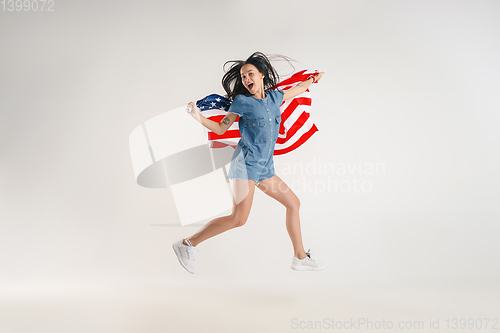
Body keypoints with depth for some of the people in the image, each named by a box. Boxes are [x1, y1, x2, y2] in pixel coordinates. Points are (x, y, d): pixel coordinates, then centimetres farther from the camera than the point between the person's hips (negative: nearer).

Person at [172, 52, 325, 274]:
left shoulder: (274, 97, 13)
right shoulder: (241, 101, -2)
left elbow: (296, 90, 33)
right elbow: (221, 128, 1)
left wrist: (313, 79, 45)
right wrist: (198, 117, -14)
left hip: (264, 166, 7)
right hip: (246, 162, -7)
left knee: (293, 203, 11)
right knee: (238, 219, -16)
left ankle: (300, 258, 21)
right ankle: (187, 245, -8)